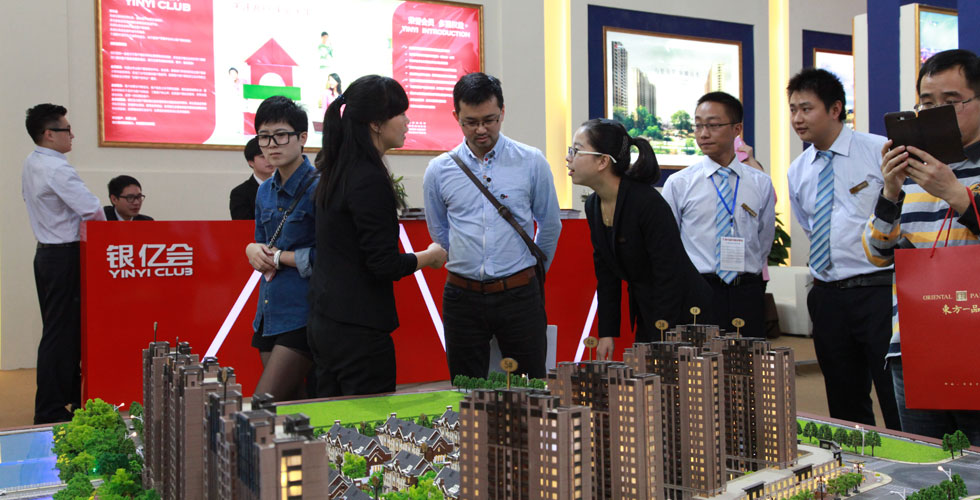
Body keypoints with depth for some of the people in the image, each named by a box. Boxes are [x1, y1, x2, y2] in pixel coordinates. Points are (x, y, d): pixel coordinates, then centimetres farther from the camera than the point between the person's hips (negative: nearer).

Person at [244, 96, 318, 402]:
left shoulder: (318, 187, -12)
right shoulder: (265, 192, 12)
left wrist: (277, 256, -10)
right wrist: (254, 250, 0)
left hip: (302, 315, -8)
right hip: (269, 313, 8)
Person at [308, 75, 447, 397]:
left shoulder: (336, 172, 10)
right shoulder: (370, 180, -18)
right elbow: (384, 264, -19)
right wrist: (431, 256, -4)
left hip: (323, 321, 10)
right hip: (358, 329, -9)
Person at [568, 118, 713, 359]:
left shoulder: (649, 203, -24)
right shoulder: (593, 206, 0)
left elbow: (669, 275, -22)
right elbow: (606, 273, 7)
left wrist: (660, 345, -21)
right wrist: (607, 332, 3)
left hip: (683, 313, -7)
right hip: (646, 312, 8)